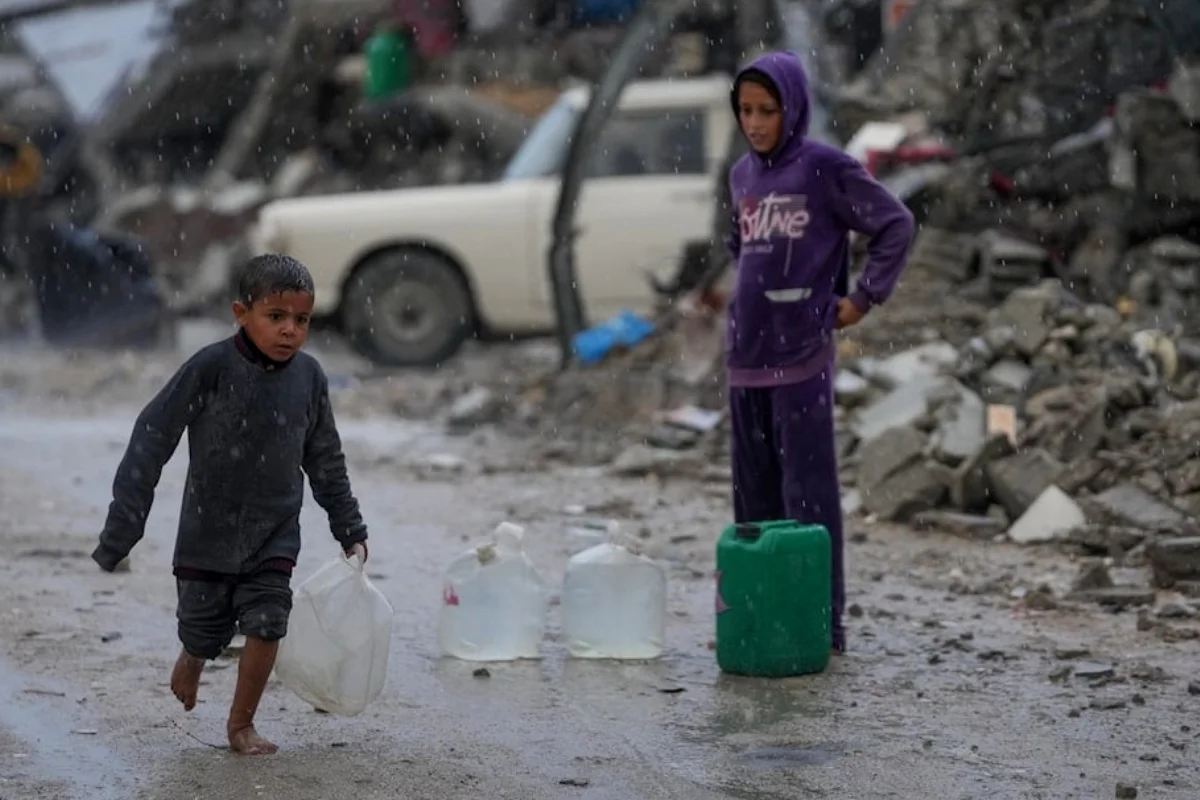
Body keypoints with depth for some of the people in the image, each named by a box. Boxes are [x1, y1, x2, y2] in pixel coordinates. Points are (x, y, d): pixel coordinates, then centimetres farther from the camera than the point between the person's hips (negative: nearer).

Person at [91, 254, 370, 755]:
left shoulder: (308, 376, -6)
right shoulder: (210, 369, -19)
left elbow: (325, 460, 9)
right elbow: (151, 441, -14)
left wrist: (350, 530, 14)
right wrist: (121, 530, -15)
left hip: (274, 535, 2)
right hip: (208, 530, -2)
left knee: (267, 625, -10)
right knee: (204, 633, 9)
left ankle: (241, 724, 10)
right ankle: (190, 662, 46)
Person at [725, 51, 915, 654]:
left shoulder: (826, 168, -7)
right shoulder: (743, 175, 12)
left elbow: (895, 225, -4)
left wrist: (864, 297, -5)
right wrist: (753, 298, 13)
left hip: (801, 355, -7)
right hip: (746, 354, 7)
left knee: (807, 491, -6)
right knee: (754, 492, 10)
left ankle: (822, 622, -2)